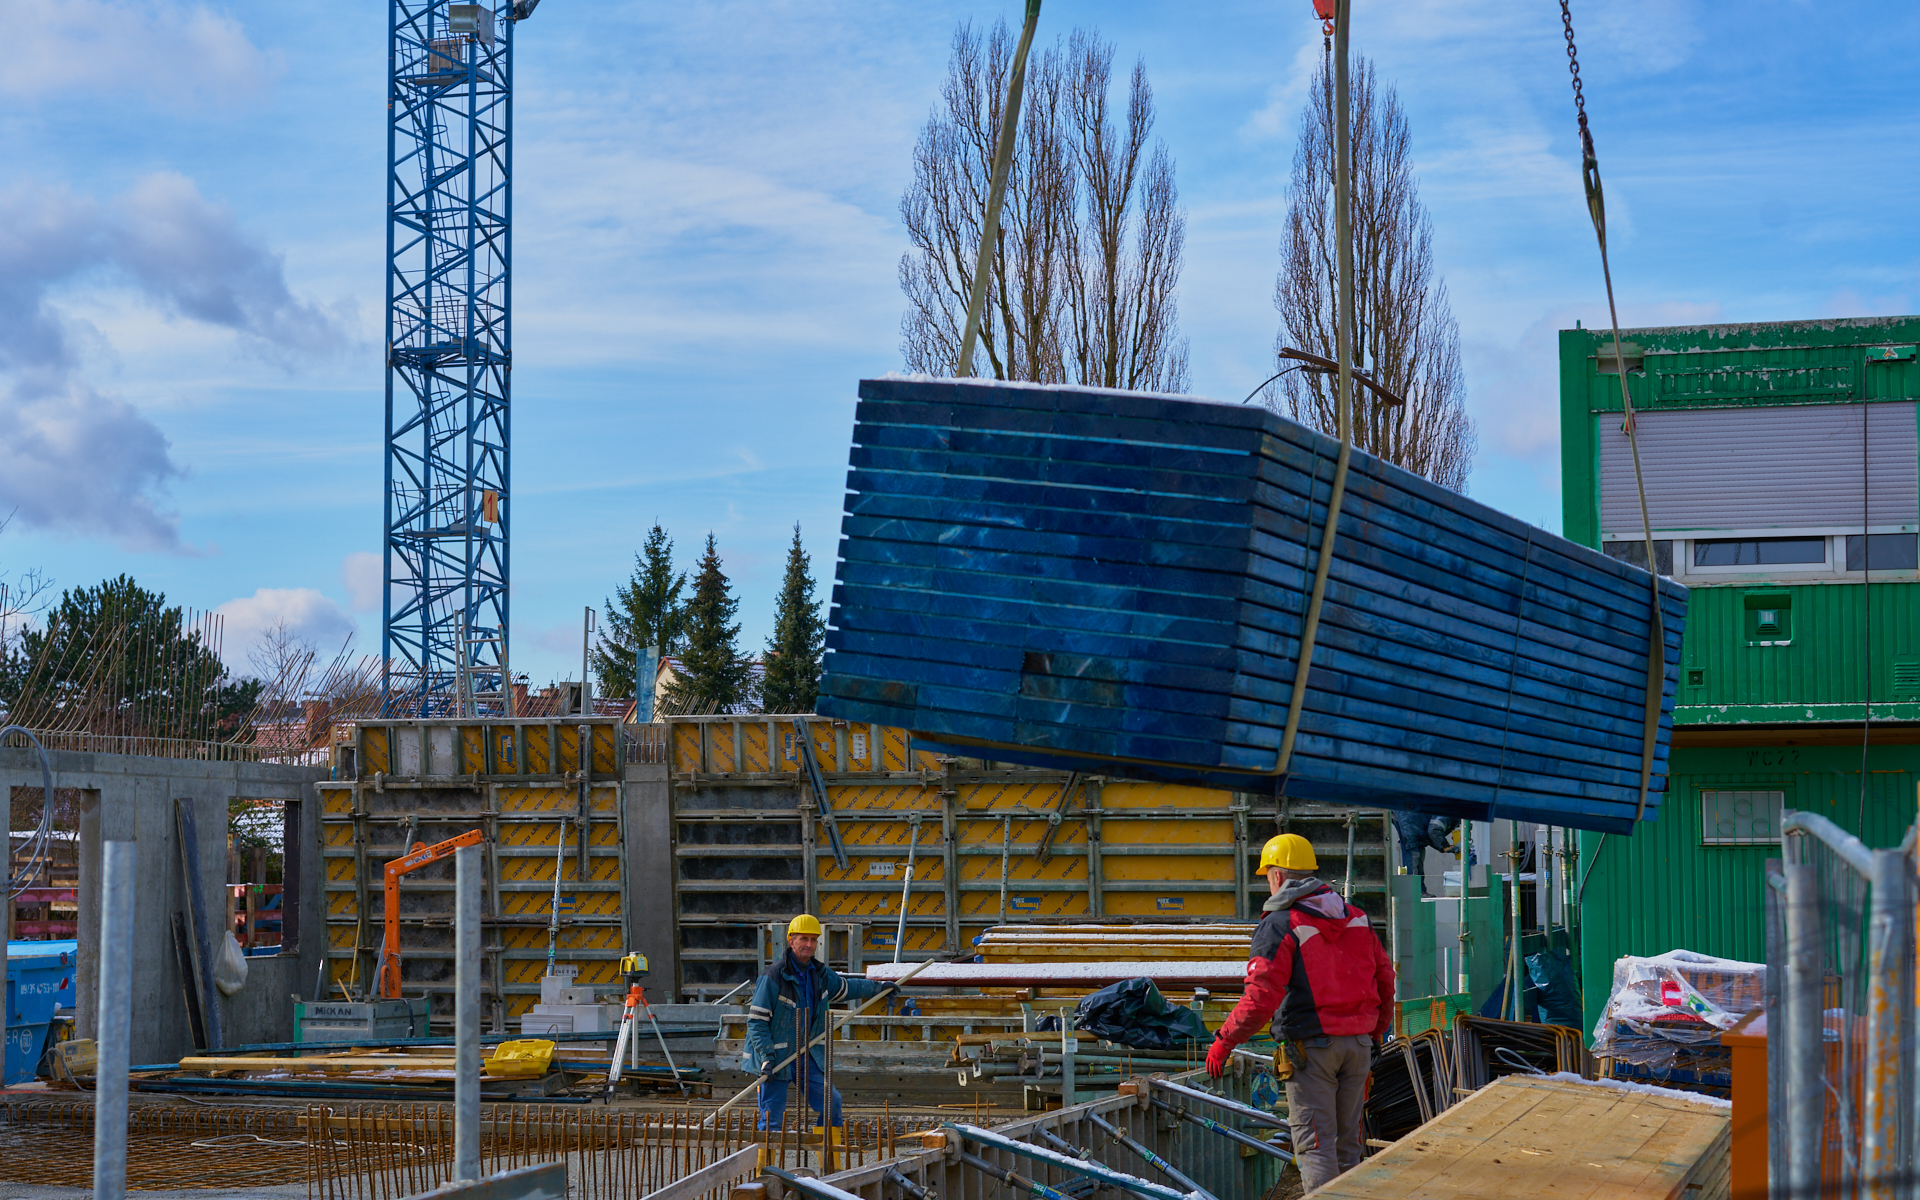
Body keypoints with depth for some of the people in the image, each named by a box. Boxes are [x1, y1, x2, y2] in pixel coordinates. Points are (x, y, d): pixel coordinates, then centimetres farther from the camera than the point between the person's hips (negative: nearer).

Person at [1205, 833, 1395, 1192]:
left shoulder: (1279, 925, -10)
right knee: (1347, 1144, 15)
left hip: (1311, 1045, -6)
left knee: (1315, 1146, -3)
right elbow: (1385, 978, 15)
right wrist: (1376, 1033, 26)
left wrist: (1224, 1041, -9)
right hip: (1358, 1044, 6)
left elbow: (1261, 997, -17)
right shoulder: (1356, 918, 10)